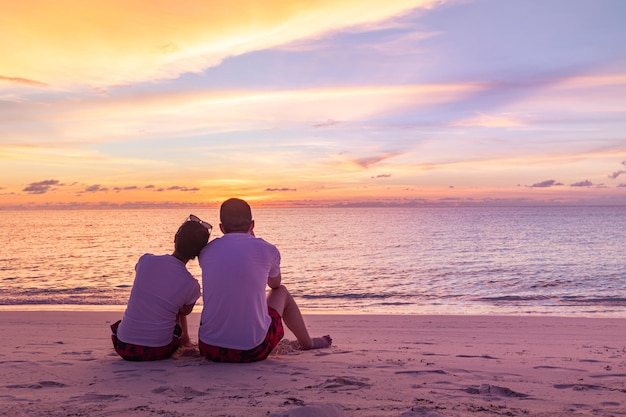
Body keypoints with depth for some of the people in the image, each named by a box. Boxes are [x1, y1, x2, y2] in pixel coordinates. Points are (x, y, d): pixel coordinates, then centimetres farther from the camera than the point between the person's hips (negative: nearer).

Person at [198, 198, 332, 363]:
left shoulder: (206, 252, 2)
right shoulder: (268, 250, -3)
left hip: (209, 350, 2)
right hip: (253, 351, -2)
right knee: (281, 292, 25)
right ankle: (307, 342, 46)